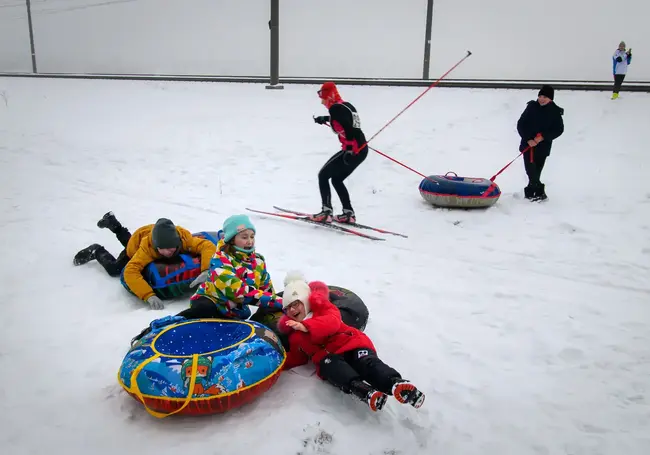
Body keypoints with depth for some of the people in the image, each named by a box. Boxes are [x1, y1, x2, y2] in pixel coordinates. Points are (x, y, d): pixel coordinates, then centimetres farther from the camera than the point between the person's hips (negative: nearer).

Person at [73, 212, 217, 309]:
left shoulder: (184, 237, -49)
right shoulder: (147, 245, -52)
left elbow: (207, 246, -55)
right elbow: (130, 272, -57)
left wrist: (205, 271, -73)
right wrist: (149, 296, -71)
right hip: (138, 240, -4)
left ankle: (112, 223, 55)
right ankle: (97, 251, 28)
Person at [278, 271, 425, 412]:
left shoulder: (321, 306, 12)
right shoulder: (294, 335, 29)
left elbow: (333, 321, -10)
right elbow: (297, 357, 27)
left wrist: (306, 326, -23)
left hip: (350, 343, -2)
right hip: (326, 356, 2)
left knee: (367, 363, -33)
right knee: (333, 366, -36)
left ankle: (396, 383, -62)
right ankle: (361, 390, -64)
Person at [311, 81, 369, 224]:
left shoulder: (335, 108, -11)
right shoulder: (346, 105, 16)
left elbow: (348, 127, -24)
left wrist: (349, 149, -27)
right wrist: (325, 118, 48)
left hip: (352, 151, -9)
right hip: (361, 149, 9)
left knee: (323, 175, 5)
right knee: (336, 180, 22)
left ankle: (326, 212, -1)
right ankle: (348, 214, 18)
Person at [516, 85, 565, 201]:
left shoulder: (555, 111, -3)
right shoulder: (532, 107, -1)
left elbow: (559, 129, -3)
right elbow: (521, 124, -3)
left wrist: (543, 137, -17)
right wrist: (528, 139, -14)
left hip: (543, 147, 0)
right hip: (528, 144, 0)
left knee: (536, 172, 3)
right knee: (531, 171, -7)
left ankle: (530, 193, 14)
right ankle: (539, 191, 4)